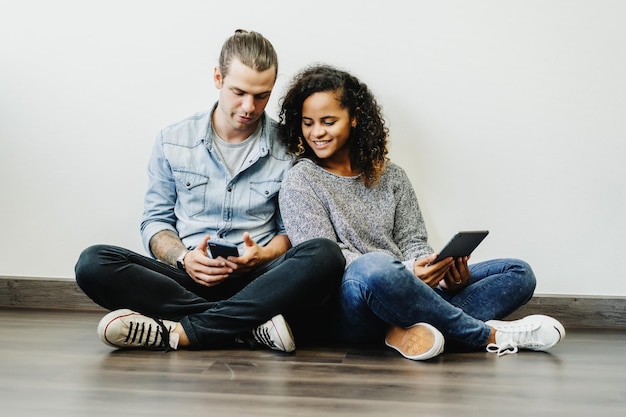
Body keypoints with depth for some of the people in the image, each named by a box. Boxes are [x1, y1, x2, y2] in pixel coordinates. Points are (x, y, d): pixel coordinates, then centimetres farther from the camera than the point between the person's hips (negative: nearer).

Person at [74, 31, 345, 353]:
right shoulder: (173, 141, 7)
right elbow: (155, 221, 11)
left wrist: (263, 255, -12)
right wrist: (183, 258, -11)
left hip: (255, 282, -1)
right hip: (187, 280, 2)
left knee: (325, 255, -31)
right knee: (93, 263, -24)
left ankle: (177, 332, -32)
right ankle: (252, 326, -27)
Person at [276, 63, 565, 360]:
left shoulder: (389, 176, 17)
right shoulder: (300, 182, 2)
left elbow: (412, 241, 15)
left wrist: (444, 271, -9)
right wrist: (406, 274, -21)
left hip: (405, 297, 6)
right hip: (348, 309, -6)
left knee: (518, 273, -4)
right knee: (374, 267, -41)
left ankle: (412, 329, -30)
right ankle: (488, 335, -20)